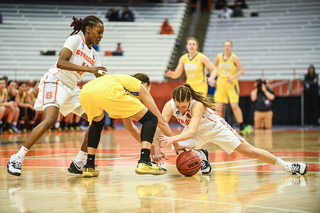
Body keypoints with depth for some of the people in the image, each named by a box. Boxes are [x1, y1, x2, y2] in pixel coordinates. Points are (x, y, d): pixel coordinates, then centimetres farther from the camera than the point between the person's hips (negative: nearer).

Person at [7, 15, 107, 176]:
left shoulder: (94, 55, 15)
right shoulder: (75, 40, -7)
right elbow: (61, 62, -21)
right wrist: (88, 69, -26)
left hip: (71, 88, 9)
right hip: (55, 81, -9)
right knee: (50, 120, -30)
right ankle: (17, 158, -24)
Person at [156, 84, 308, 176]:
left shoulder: (197, 105, -38)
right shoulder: (170, 106, -27)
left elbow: (191, 132, -50)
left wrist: (173, 138, -66)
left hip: (215, 128, -4)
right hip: (197, 133, 4)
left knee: (251, 152, -5)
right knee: (178, 149, -27)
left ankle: (286, 166, 13)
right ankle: (200, 156, 5)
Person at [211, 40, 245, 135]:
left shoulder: (234, 57, -9)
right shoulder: (219, 57, 1)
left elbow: (241, 71, -7)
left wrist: (233, 77, -20)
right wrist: (213, 78, 2)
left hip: (231, 84, -4)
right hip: (221, 84, 4)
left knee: (234, 105, -13)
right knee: (219, 107, -1)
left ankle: (242, 128, -2)